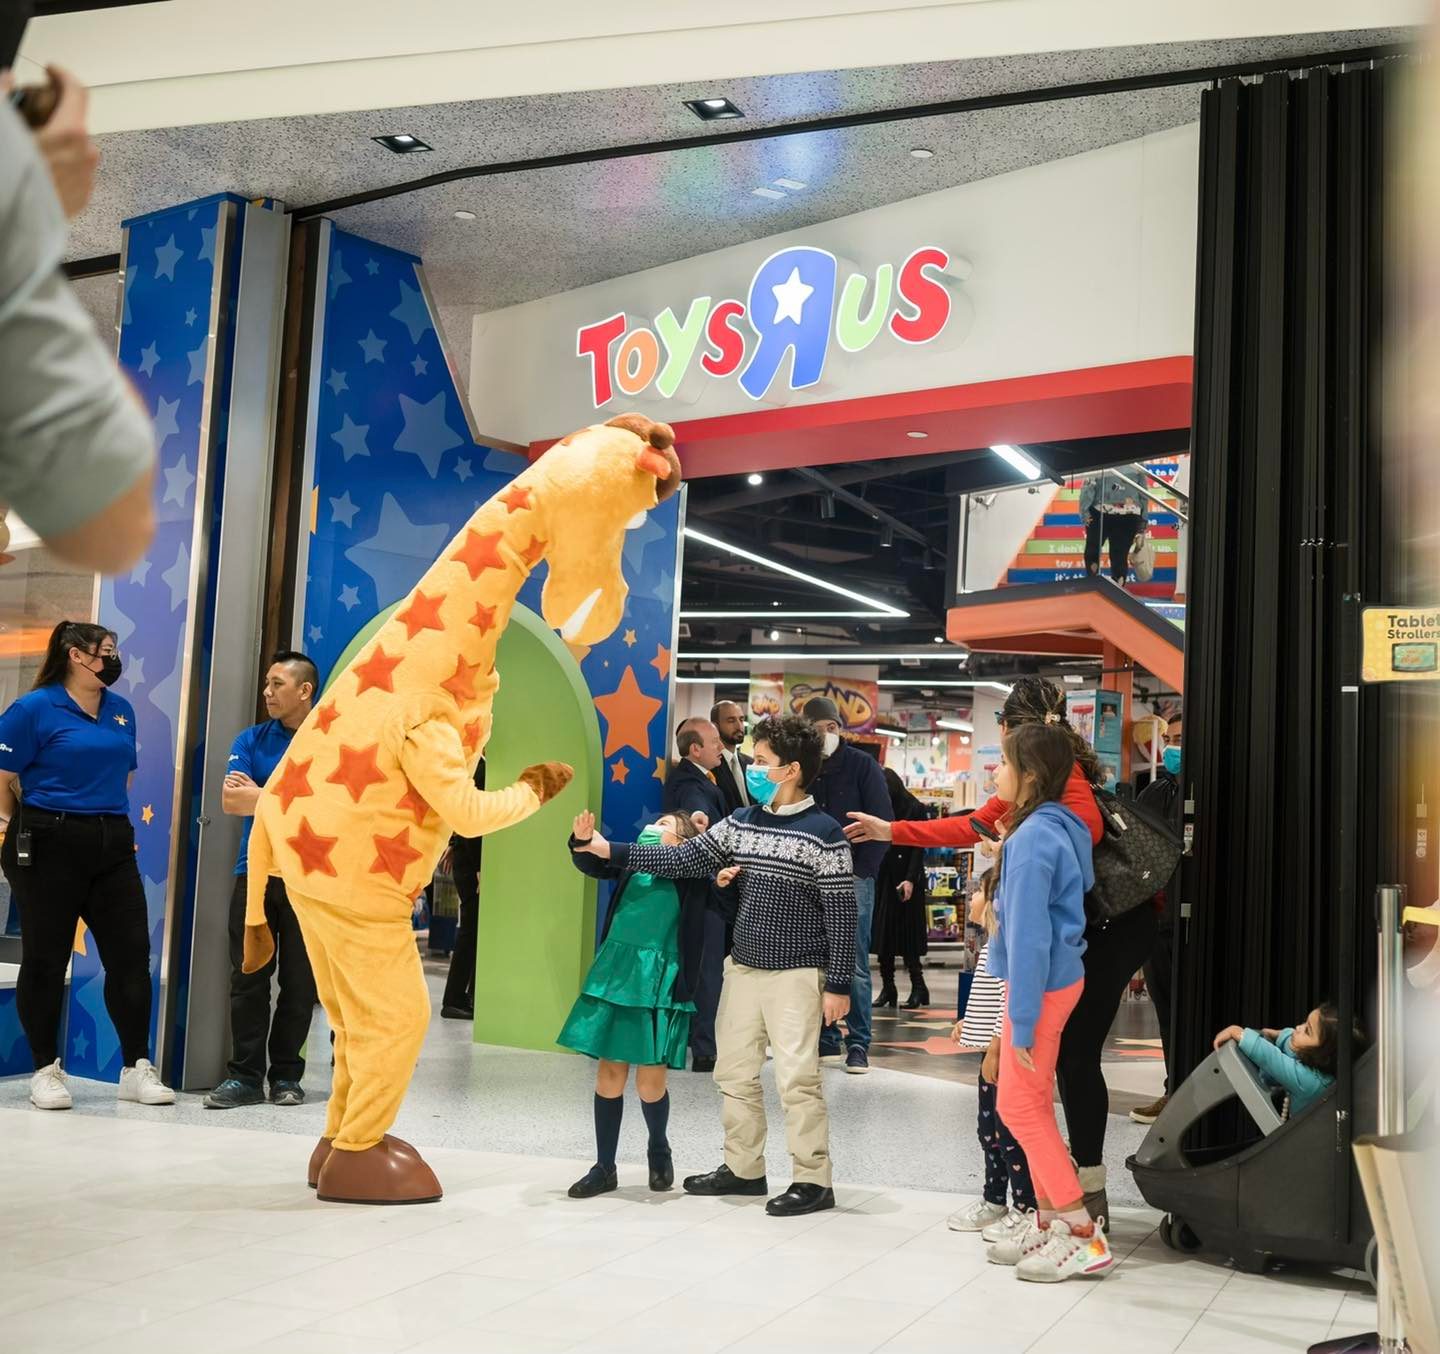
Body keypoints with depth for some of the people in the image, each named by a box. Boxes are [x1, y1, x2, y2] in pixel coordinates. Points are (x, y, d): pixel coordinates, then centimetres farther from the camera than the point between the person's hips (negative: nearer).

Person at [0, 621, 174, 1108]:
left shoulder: (121, 710, 12)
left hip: (113, 844, 6)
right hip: (49, 847, -6)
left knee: (131, 952, 3)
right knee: (45, 959, 3)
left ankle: (137, 1068, 11)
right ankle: (46, 1070, 15)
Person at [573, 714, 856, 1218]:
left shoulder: (823, 833, -12)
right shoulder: (741, 823, 6)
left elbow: (841, 913, -11)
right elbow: (683, 860, 5)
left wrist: (838, 984, -12)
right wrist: (610, 850, 0)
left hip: (796, 975, -7)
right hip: (742, 968, 7)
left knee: (797, 1079, -3)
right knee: (733, 1073, 14)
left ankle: (813, 1181, 9)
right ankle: (743, 1168, 28)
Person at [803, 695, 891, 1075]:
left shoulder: (861, 765, 1)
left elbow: (881, 822, -3)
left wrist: (863, 870, -10)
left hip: (853, 876, -3)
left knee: (855, 965, -3)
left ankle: (858, 1045, 2)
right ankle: (826, 1041, 13)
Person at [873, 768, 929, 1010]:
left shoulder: (915, 809, -3)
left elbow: (918, 849, -8)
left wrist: (910, 879, -18)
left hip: (904, 880, -4)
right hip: (881, 879, 5)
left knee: (907, 934, -5)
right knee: (883, 935, 3)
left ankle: (918, 987, 3)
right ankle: (887, 988, 8)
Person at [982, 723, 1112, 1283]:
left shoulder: (1032, 838, -22)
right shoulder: (1062, 826, 7)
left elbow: (1029, 936, -23)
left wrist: (1022, 1020, -20)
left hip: (1040, 984, -9)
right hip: (1062, 976, 9)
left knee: (1019, 1106, -1)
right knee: (1033, 1104, 16)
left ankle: (1084, 1236, 3)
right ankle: (1049, 1222, 24)